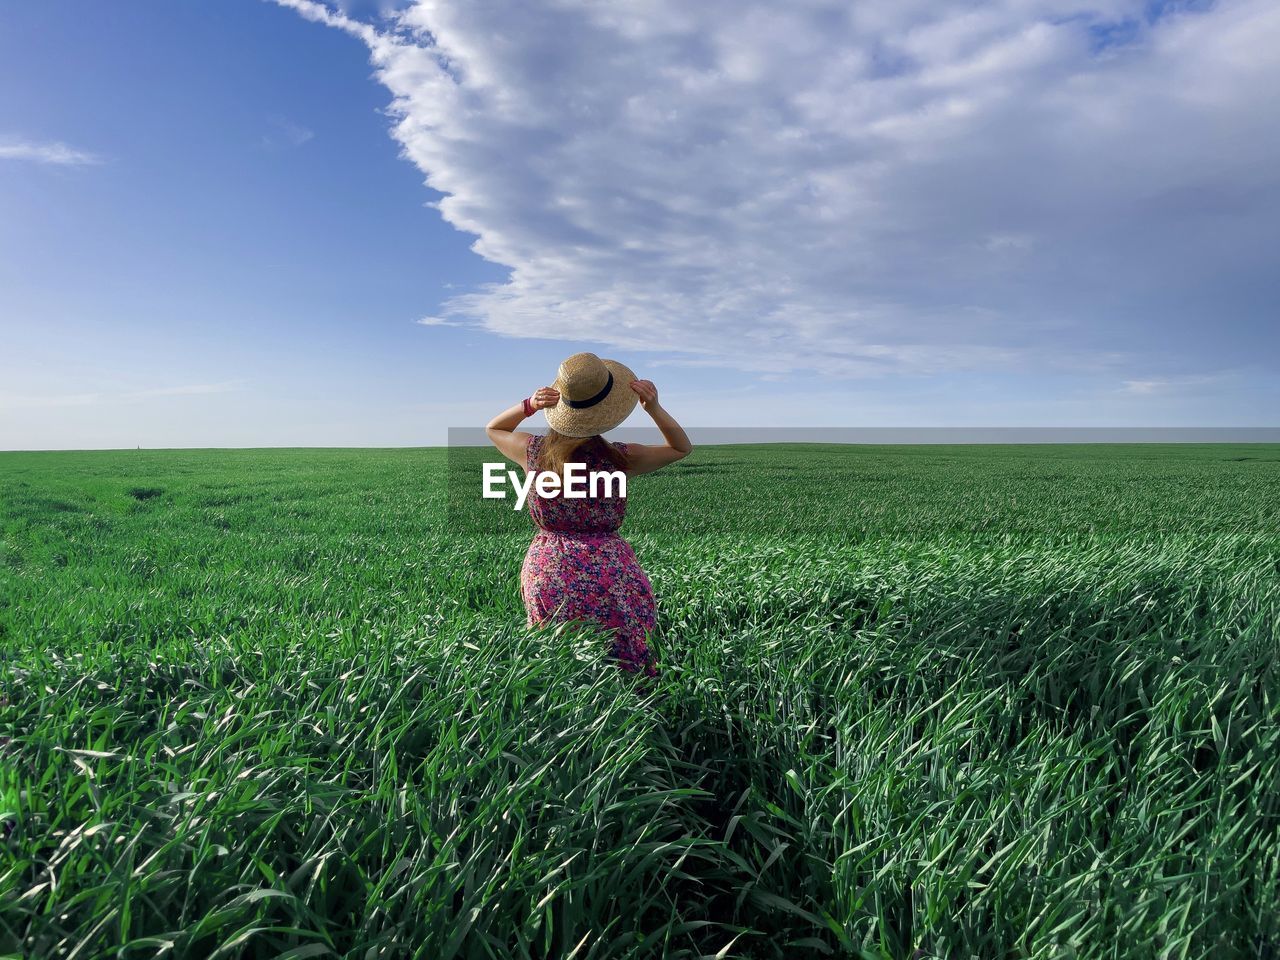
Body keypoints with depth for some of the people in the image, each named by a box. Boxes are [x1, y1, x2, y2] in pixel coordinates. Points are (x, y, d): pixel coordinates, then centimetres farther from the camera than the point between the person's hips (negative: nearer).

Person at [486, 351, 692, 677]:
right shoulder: (619, 458, -10)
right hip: (609, 576, -2)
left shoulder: (534, 451, -6)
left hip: (547, 575, 2)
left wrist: (528, 406, -2)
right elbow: (682, 447, 8)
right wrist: (654, 408, -8)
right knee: (631, 672, 11)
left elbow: (493, 429, 18)